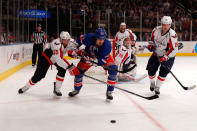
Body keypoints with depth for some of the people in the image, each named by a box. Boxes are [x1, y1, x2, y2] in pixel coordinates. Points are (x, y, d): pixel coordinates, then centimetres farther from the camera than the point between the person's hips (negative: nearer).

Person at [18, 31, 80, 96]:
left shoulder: (70, 42, -22)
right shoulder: (57, 43, -41)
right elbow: (57, 59, -49)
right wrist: (69, 67, -53)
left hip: (58, 57, 6)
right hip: (46, 57, -6)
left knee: (62, 70, -19)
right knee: (39, 75, -2)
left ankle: (56, 89, -3)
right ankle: (27, 86, 24)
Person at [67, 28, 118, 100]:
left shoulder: (107, 44, -37)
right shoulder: (89, 37, -34)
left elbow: (102, 61, -35)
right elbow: (79, 40, -9)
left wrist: (91, 60, -46)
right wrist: (74, 50, -7)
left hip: (103, 56, -1)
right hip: (89, 55, 2)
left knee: (113, 69, -23)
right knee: (79, 70, -2)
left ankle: (109, 92, -8)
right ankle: (76, 89, 27)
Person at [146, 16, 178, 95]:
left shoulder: (172, 35, -26)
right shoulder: (156, 30, -11)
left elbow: (174, 49, -26)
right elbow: (153, 37, 13)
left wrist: (165, 57, -31)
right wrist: (150, 44, -2)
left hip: (168, 56, -4)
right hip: (156, 53, 4)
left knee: (163, 72, -12)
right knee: (151, 69, -1)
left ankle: (157, 87, 6)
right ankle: (152, 82, 28)